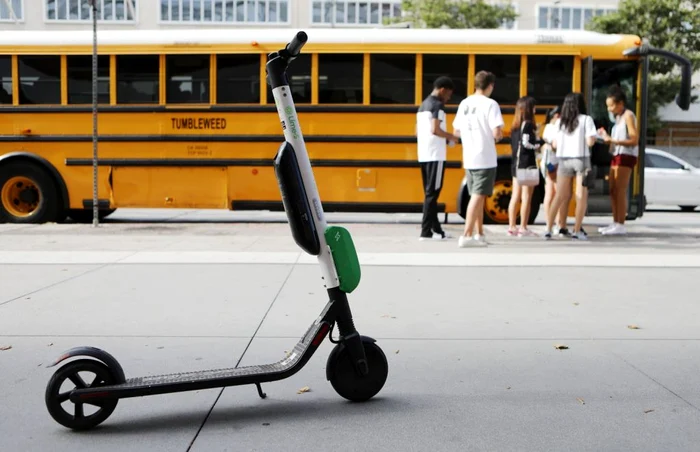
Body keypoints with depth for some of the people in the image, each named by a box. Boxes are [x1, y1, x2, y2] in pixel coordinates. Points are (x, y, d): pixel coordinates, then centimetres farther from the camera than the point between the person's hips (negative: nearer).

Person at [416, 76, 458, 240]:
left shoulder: (423, 105, 18)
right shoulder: (437, 105, -10)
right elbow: (435, 129, -21)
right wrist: (451, 137, -5)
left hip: (423, 155, 9)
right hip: (435, 155, -9)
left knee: (430, 193, 11)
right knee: (432, 193, -6)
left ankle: (436, 229, 17)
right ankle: (426, 231, -6)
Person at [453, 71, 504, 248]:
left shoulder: (464, 104, 9)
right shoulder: (490, 104, -10)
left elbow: (456, 132, 14)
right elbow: (496, 133, -17)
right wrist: (499, 136, 4)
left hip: (469, 159, 7)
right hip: (485, 159, -6)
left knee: (477, 196, 17)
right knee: (478, 196, -5)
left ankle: (479, 234, 24)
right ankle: (467, 235, -10)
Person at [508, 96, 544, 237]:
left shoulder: (516, 126, 12)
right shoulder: (528, 125, -12)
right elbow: (526, 143, -21)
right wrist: (540, 143, -6)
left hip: (516, 163, 9)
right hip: (527, 165, -8)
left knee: (515, 196, 10)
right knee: (526, 197, -4)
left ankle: (512, 227, 13)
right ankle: (523, 229, -3)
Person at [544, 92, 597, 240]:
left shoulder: (559, 122, 8)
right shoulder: (586, 120, -4)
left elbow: (555, 144, 7)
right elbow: (590, 142, -11)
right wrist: (594, 137, 10)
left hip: (564, 160, 4)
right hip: (581, 159, -3)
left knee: (559, 196, 8)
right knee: (581, 196, 3)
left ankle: (548, 229, 2)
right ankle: (577, 231, 0)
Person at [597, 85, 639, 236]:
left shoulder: (628, 115, -6)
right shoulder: (618, 117, 20)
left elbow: (634, 140, -14)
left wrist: (613, 141, -20)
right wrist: (607, 137, 6)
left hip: (626, 156, -9)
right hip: (617, 155, 9)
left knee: (620, 191, -11)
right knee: (613, 191, 6)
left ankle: (621, 225, -10)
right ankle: (615, 223, 10)